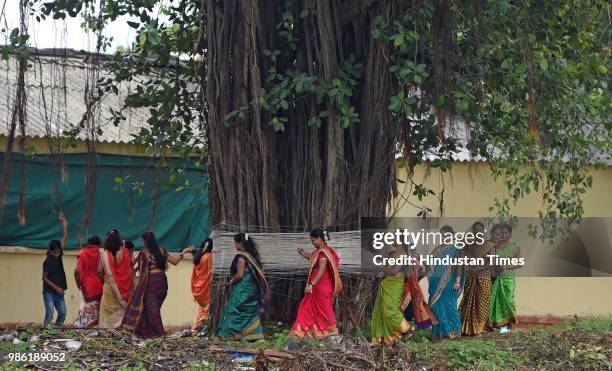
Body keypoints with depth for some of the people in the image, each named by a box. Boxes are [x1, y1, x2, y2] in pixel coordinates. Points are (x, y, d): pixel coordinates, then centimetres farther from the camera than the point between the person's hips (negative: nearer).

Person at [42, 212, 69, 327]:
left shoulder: (58, 255, 3)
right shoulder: (47, 261, -13)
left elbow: (65, 238, 2)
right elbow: (44, 278, -10)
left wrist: (64, 223, -5)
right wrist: (56, 287, -15)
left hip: (59, 292, 6)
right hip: (49, 292, -6)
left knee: (62, 313, 5)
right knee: (49, 314, -12)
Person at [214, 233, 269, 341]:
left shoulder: (241, 257, -15)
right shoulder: (252, 256, 9)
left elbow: (239, 275, -20)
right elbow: (258, 274, 12)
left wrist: (231, 281, -2)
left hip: (242, 290, -8)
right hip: (252, 289, 8)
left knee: (233, 311, 0)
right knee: (252, 312, 10)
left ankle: (227, 334, 2)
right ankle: (256, 334, 6)